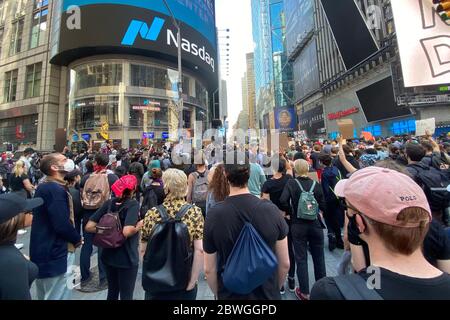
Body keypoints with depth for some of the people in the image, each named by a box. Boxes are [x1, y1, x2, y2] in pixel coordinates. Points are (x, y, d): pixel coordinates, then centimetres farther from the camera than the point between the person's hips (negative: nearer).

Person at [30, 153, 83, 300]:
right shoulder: (56, 189, -23)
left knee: (45, 295, 25)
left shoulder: (43, 187, 9)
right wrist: (77, 239, -9)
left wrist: (74, 237, 8)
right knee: (57, 296, 5)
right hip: (56, 253, -10)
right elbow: (62, 225, -28)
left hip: (43, 250, 10)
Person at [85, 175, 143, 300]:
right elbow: (127, 232, -32)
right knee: (126, 295, 14)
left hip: (108, 255, 6)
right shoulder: (133, 204, -20)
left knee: (112, 292, 27)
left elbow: (89, 227, -5)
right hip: (126, 258, -6)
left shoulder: (109, 203, -3)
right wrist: (138, 226, -13)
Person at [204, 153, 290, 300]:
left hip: (230, 294, 0)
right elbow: (285, 264, -8)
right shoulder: (271, 210, -19)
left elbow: (209, 269, -11)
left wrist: (217, 293, 8)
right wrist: (276, 288, 10)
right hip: (268, 293, 1)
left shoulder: (214, 214, -21)